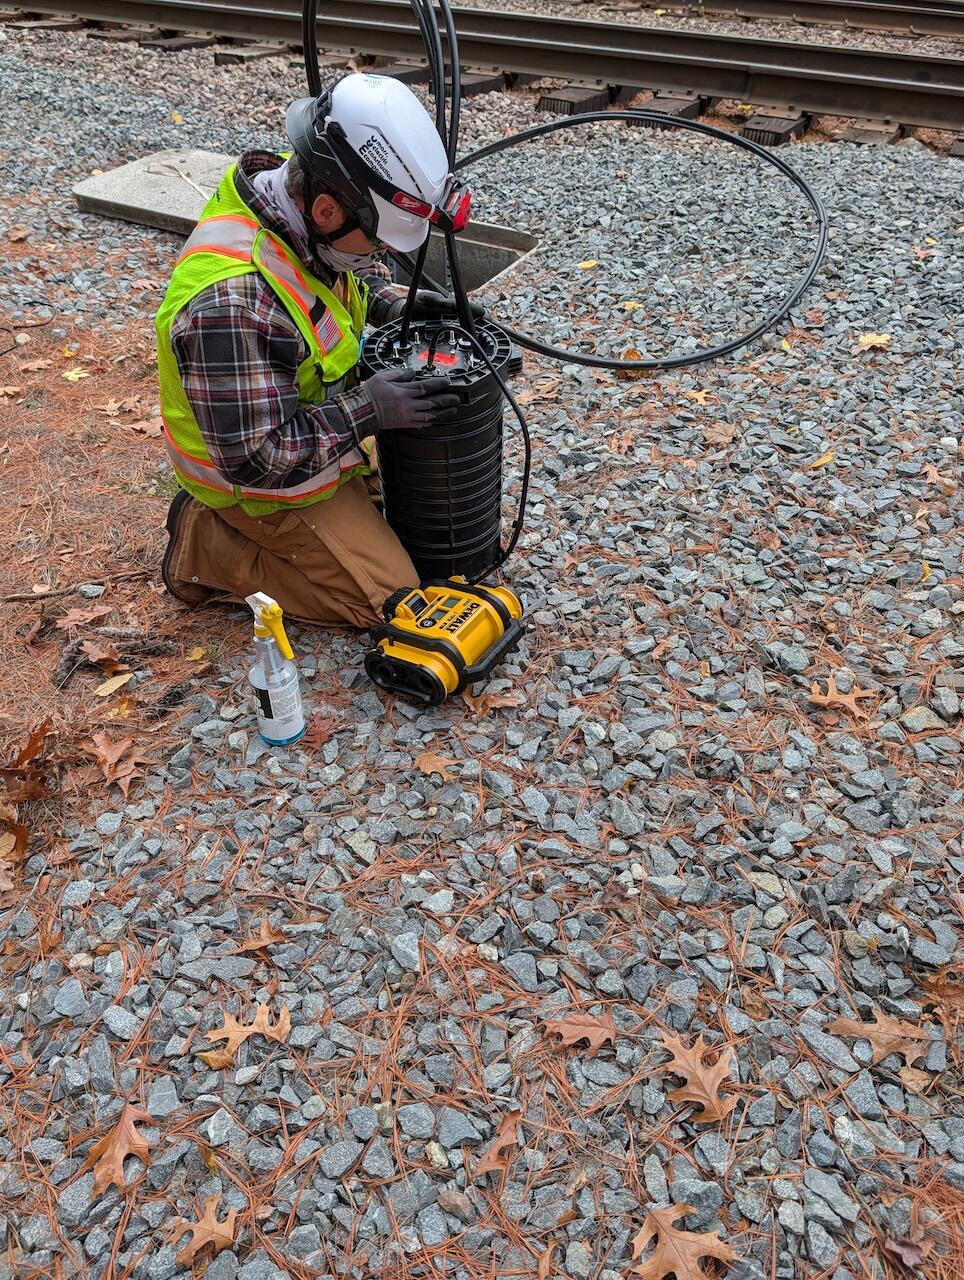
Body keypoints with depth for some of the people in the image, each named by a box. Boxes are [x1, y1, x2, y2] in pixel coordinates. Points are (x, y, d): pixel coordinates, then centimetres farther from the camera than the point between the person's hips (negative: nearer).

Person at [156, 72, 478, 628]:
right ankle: (209, 546, 2)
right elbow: (254, 457, -33)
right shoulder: (233, 300, -39)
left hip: (319, 427, 9)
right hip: (264, 479, -9)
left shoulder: (297, 191, -12)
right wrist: (368, 411, -30)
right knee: (390, 597, -6)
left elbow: (352, 272, 12)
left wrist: (394, 305, -8)